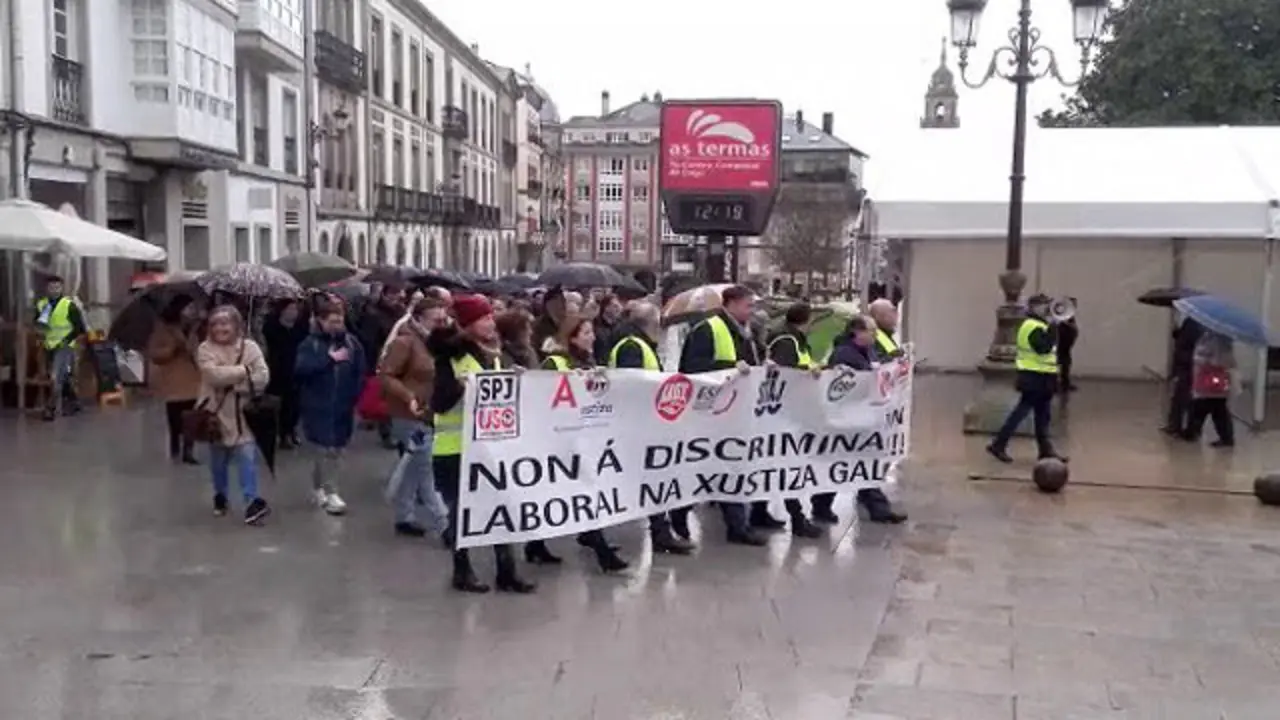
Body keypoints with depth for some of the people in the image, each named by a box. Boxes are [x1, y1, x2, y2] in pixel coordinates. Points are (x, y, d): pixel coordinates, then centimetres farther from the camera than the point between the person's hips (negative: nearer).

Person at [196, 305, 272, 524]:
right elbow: (214, 375, -22)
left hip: (243, 413, 0)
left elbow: (263, 376, -11)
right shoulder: (206, 349, -6)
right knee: (218, 461, 15)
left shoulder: (250, 347, -2)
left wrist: (231, 382, -17)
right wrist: (243, 371, -17)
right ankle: (220, 495, 35)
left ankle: (252, 500, -4)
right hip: (217, 413, 1)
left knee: (247, 457, -7)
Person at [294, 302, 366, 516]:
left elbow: (360, 374, 5)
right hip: (317, 408, -3)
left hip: (343, 408, 3)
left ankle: (320, 489, 25)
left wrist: (355, 398, -2)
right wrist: (329, 358, -19)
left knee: (336, 450, 10)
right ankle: (330, 493, 2)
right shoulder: (310, 343, -5)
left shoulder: (352, 343, 1)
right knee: (323, 450, -3)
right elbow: (301, 369, -18)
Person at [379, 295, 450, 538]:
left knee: (416, 466, 17)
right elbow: (386, 375, -18)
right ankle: (444, 524, -4)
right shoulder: (405, 341, -15)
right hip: (412, 415, -8)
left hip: (434, 415, 9)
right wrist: (409, 398, -28)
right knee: (428, 468, -8)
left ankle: (405, 517, 29)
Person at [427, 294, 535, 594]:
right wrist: (458, 384, -32)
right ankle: (462, 572, 16)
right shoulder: (450, 356, -11)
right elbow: (438, 404, -17)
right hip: (456, 447, -6)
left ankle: (506, 571, 13)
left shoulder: (494, 354, 10)